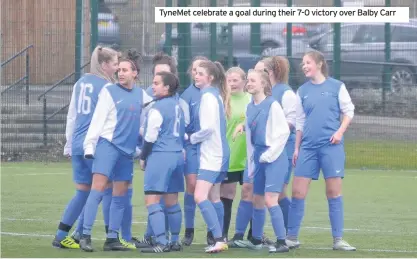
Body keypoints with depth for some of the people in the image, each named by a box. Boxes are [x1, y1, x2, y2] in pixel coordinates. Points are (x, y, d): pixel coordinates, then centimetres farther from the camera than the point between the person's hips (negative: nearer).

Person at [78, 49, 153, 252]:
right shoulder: (109, 91, -2)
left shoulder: (141, 95, 11)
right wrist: (89, 145, -12)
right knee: (98, 188, -13)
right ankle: (85, 235, -15)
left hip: (127, 150, 5)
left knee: (121, 196, 7)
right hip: (108, 144, -5)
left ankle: (112, 239, 13)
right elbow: (97, 119, -5)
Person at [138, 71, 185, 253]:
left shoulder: (158, 108, -13)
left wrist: (143, 157, 1)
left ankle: (161, 243, -19)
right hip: (177, 155, 9)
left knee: (152, 200, -10)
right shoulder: (177, 105, 13)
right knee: (172, 201, 15)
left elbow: (150, 137, -11)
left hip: (160, 156, -9)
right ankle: (175, 241, 20)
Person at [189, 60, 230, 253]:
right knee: (214, 198, 15)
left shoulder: (208, 96, -14)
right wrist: (194, 137, 7)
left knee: (200, 197, -17)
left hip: (211, 154, -10)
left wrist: (191, 138, -4)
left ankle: (218, 239, -24)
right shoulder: (216, 94, 13)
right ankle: (220, 241, 19)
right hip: (219, 152, 10)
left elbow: (208, 128, -20)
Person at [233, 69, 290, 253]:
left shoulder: (272, 105, -11)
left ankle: (281, 242, -12)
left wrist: (269, 154, -14)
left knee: (270, 199, -15)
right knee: (257, 200, 15)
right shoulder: (250, 107, 11)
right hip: (258, 158, 8)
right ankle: (256, 240, 29)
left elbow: (284, 131, -14)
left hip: (274, 158, -8)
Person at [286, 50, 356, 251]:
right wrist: (296, 148, 10)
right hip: (308, 146, 3)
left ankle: (338, 239, 5)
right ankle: (292, 237, 8)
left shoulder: (336, 86, 1)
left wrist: (340, 131, -10)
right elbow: (299, 122, 14)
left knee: (334, 191, -1)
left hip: (331, 145, -3)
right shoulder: (302, 91, 10)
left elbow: (348, 111, 4)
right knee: (298, 191, -1)